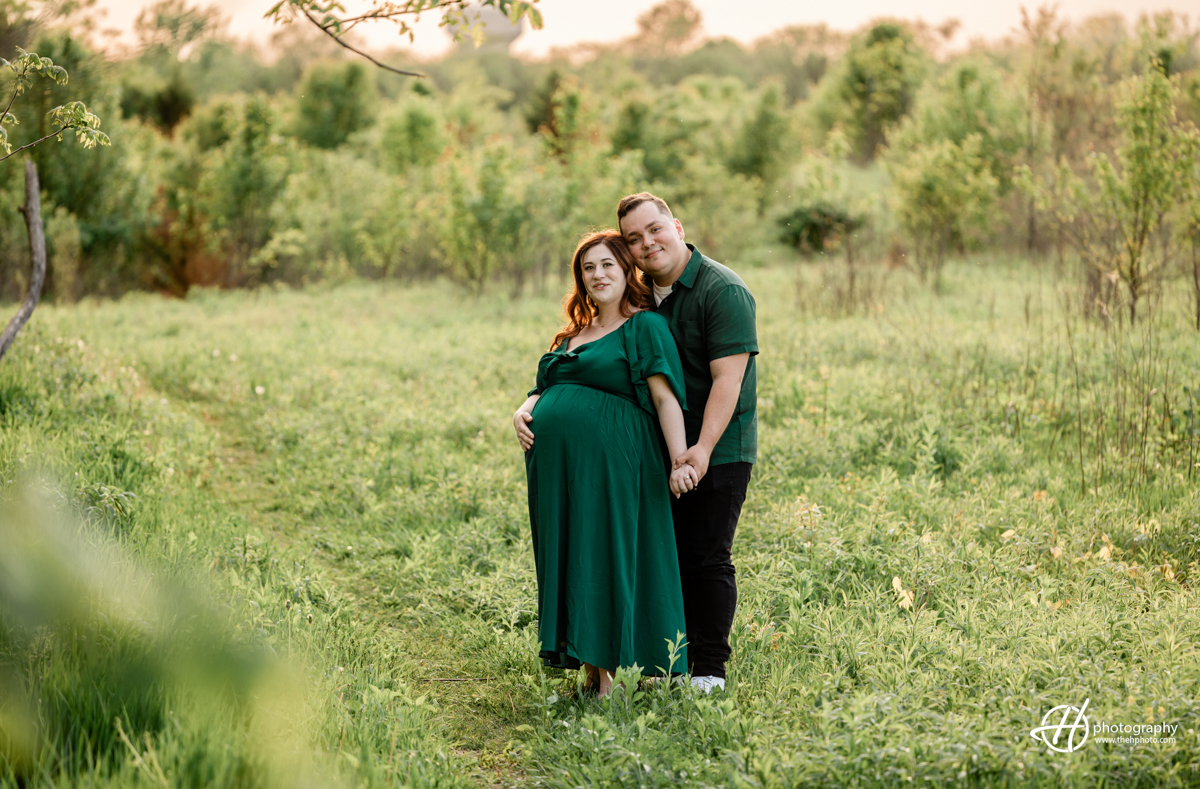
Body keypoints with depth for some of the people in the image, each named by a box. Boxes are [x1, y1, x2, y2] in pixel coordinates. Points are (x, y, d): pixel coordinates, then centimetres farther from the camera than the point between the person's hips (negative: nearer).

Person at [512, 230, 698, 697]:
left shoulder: (645, 327, 2)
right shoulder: (570, 337, 24)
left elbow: (666, 398, -7)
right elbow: (542, 390, 26)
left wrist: (680, 460, -18)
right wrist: (522, 413, 3)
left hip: (611, 465, -7)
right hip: (556, 467, 7)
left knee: (606, 562, -7)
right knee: (568, 560, 6)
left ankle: (609, 678, -2)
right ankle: (590, 668, 13)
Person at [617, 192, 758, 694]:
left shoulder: (723, 290, -14)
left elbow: (727, 379, -21)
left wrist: (703, 447, -31)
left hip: (718, 452, -7)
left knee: (709, 558, -3)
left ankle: (710, 668, 7)